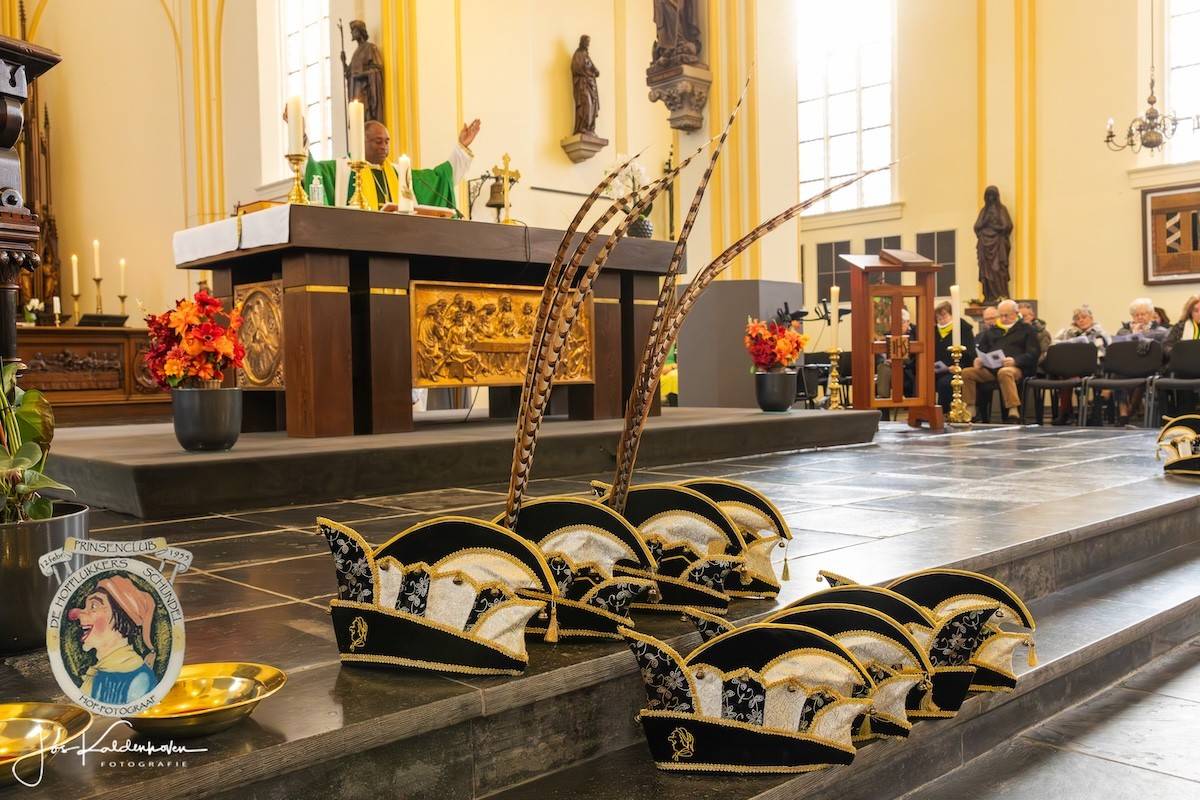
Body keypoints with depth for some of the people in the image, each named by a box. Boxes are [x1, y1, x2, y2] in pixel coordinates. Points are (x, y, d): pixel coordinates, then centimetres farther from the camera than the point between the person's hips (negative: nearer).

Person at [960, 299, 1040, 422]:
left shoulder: (1026, 329, 13)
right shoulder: (991, 330, 28)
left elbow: (1032, 354, 1)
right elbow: (981, 349, 26)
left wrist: (1015, 360, -19)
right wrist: (978, 360, 0)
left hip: (1016, 368, -5)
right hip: (990, 369, 5)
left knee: (1004, 372, -41)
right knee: (966, 372, -21)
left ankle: (1014, 412, -45)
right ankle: (969, 410, -20)